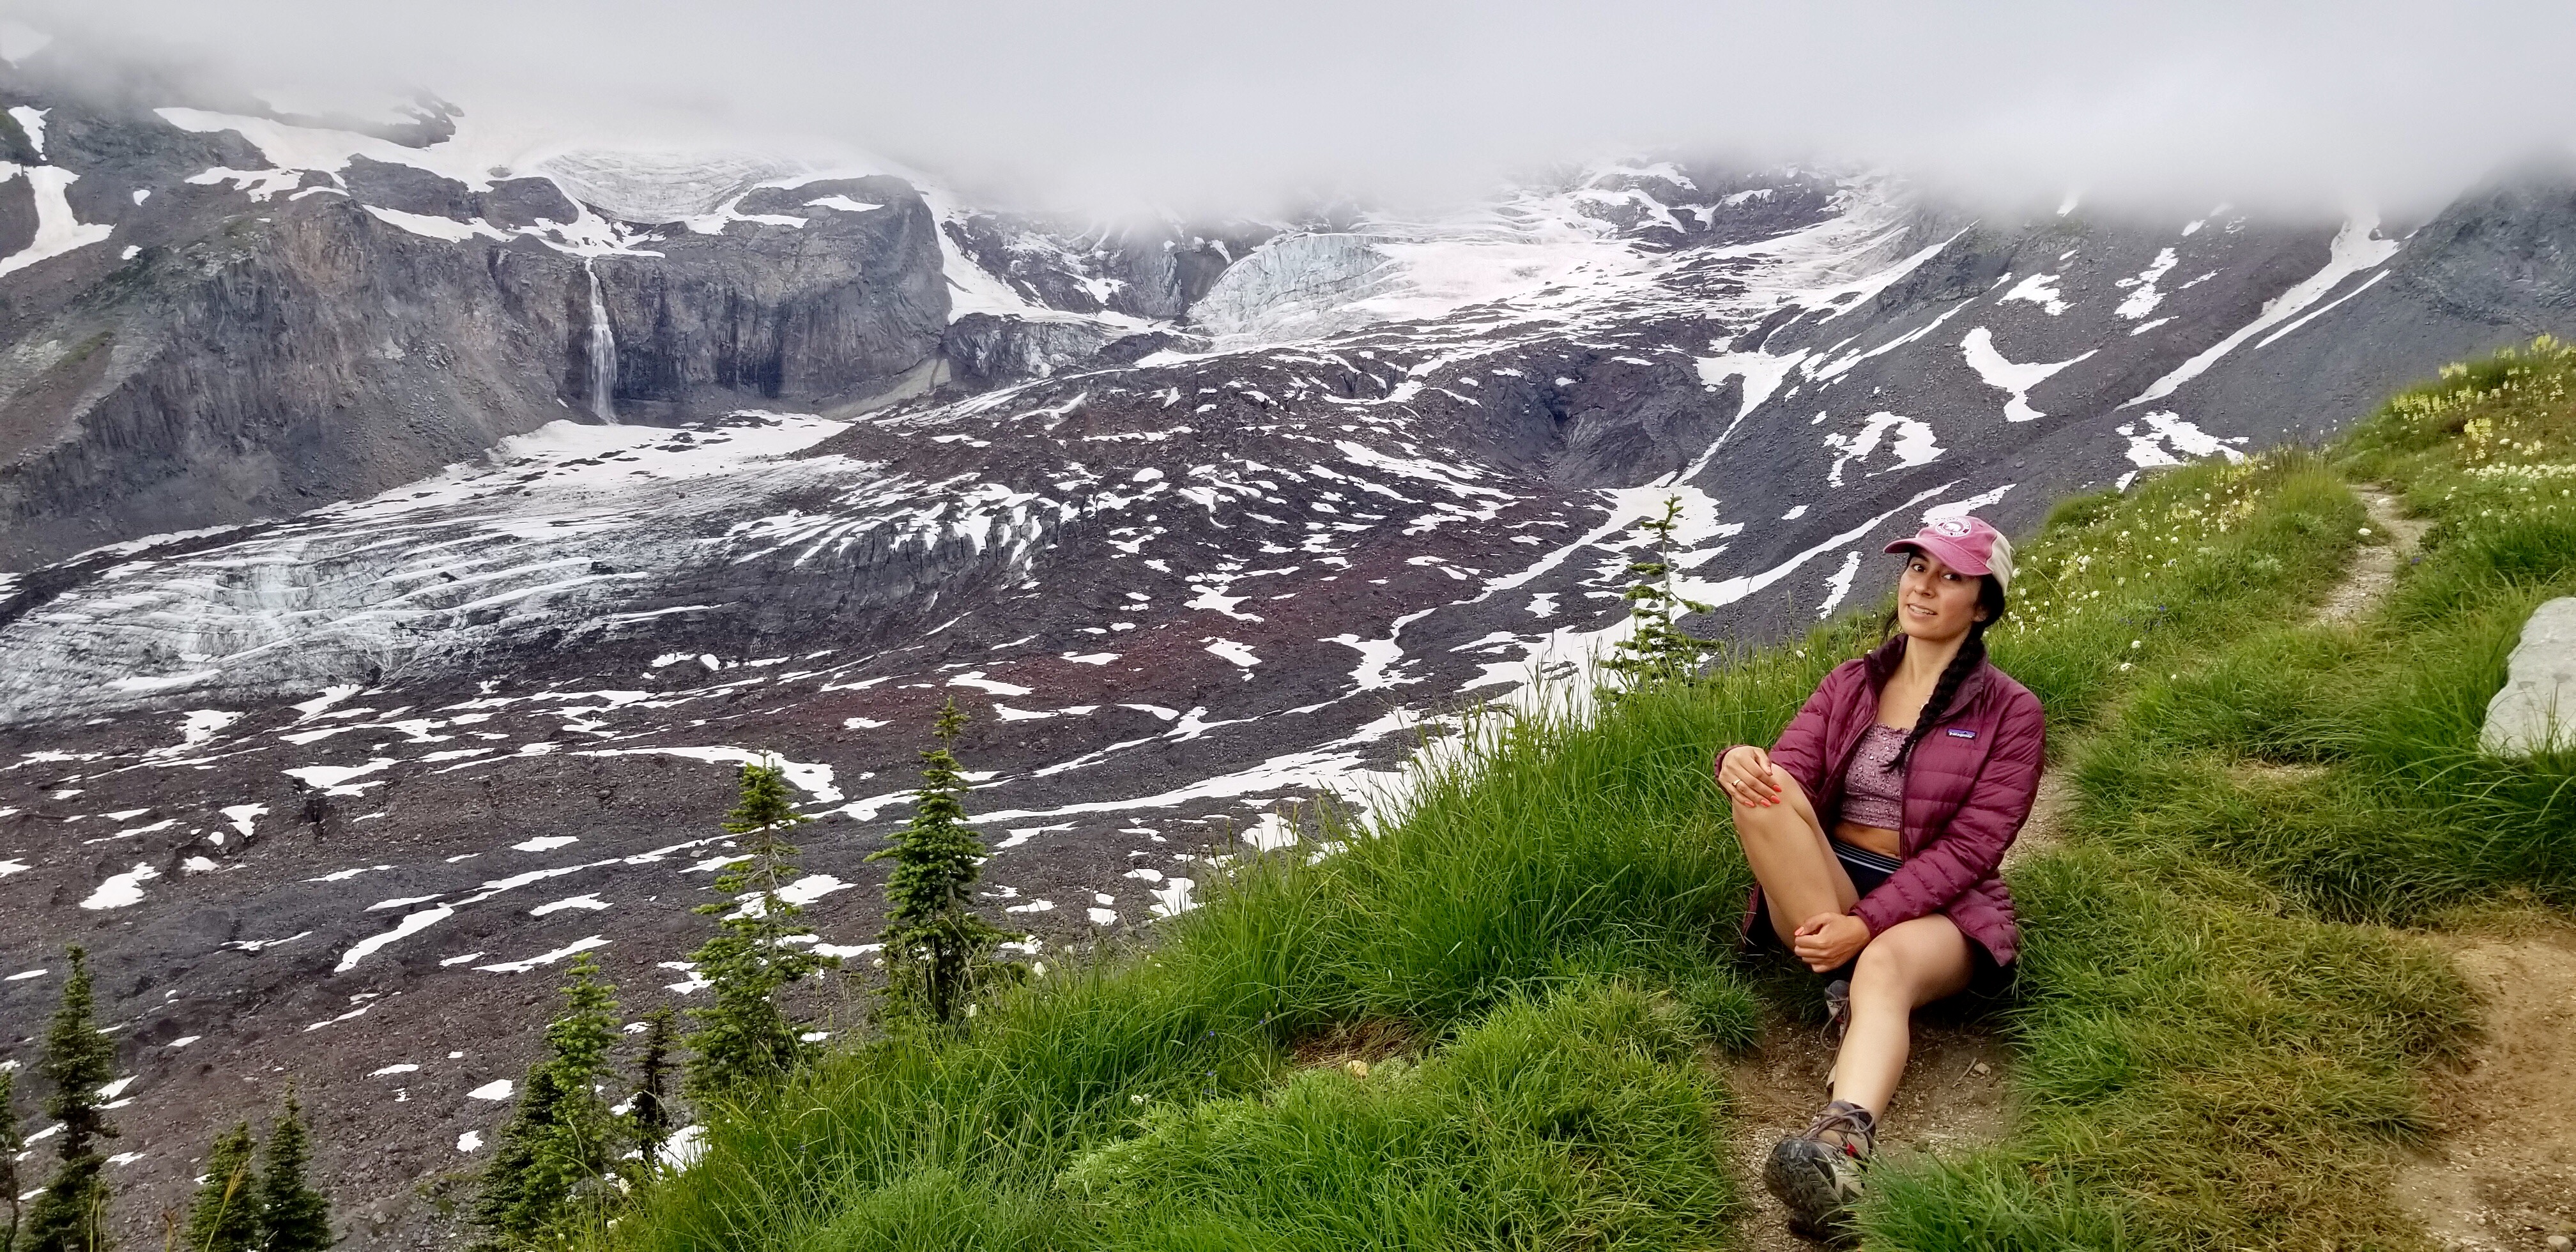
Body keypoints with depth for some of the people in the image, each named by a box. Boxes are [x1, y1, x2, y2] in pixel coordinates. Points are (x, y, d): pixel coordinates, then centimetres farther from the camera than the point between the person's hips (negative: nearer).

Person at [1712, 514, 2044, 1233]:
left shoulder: (2010, 713, 4)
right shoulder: (1849, 685, 15)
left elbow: (1969, 848, -7)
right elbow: (1788, 773, -1)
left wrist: (1869, 925, -21)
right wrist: (1742, 766, -28)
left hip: (1934, 910, -3)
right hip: (1822, 899, 4)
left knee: (1887, 966, -39)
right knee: (1767, 789, -25)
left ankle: (1841, 1145, -66)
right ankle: (1849, 992, -27)